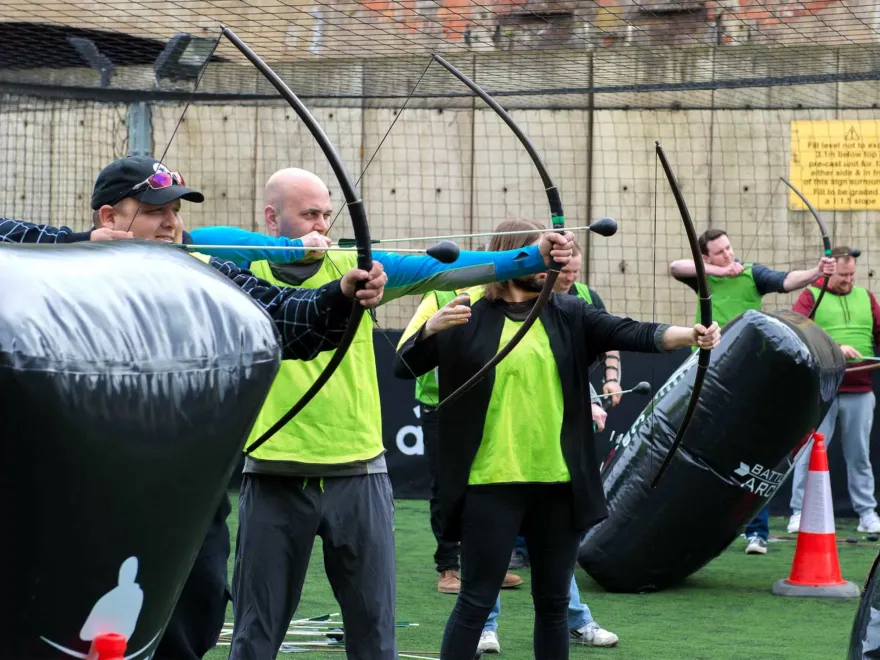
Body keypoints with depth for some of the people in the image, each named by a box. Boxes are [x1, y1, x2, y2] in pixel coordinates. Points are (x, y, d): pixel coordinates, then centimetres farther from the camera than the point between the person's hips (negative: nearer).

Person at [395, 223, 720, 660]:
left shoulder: (568, 315, 7)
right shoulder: (470, 319, 0)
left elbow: (633, 334, -5)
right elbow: (404, 367, -1)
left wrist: (689, 335, -23)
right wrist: (430, 329, -20)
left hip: (558, 482, 3)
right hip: (492, 483, -3)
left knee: (553, 602, 12)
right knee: (476, 602, -1)